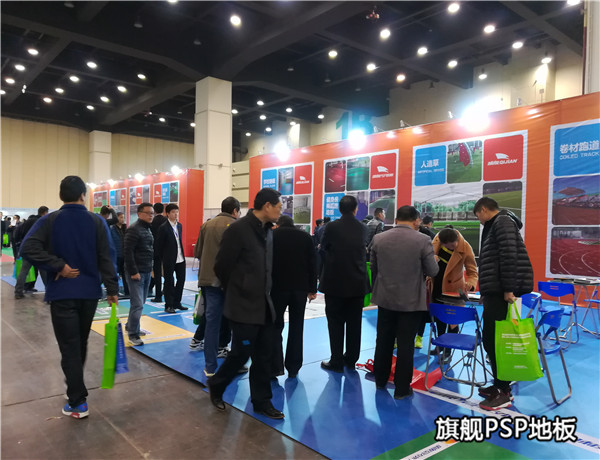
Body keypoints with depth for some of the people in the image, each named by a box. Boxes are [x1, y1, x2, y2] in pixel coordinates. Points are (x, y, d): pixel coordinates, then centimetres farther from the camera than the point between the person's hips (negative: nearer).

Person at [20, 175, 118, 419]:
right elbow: (107, 257, -6)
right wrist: (112, 288, -3)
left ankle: (77, 401, 4)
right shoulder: (97, 221, -1)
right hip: (90, 291, 3)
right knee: (81, 342, 21)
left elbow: (28, 248, -19)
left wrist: (59, 267, -14)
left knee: (69, 346, 2)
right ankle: (76, 384, 40)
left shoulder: (49, 220, -4)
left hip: (61, 292, -2)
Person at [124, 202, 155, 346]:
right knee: (137, 304, -8)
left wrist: (151, 268, 15)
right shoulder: (134, 229, -14)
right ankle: (133, 334, 2)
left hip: (146, 272, 9)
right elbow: (127, 252, -19)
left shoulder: (148, 229, 14)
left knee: (141, 302, 17)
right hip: (136, 273, -9)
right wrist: (133, 272, -20)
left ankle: (130, 326, 33)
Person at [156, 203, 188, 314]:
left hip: (180, 259, 7)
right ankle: (169, 305, 14)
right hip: (169, 260, -6)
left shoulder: (179, 226, 10)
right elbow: (158, 245, -6)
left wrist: (181, 254, 12)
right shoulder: (163, 228, -10)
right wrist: (162, 258, -3)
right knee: (169, 283, 3)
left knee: (181, 280, 11)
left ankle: (177, 303, 25)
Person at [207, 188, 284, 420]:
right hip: (244, 306, -7)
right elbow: (222, 267, -11)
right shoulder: (238, 229, -15)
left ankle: (261, 400, 26)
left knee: (264, 355, 12)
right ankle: (216, 386, 30)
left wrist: (264, 293, 11)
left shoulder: (268, 231, 7)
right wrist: (236, 293, 1)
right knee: (241, 353, 4)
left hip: (264, 305, 7)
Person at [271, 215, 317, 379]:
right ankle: (293, 368, 14)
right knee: (296, 328, 10)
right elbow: (312, 263, 6)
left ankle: (276, 367, 0)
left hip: (278, 286, -2)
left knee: (276, 326, 7)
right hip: (301, 287, 2)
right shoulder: (305, 236, 9)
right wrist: (312, 289, 9)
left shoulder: (272, 235, 3)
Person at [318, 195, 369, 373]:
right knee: (354, 323, 13)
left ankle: (336, 361, 10)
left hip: (335, 283, -3)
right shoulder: (363, 228, 0)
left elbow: (323, 247, 5)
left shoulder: (332, 227, -11)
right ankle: (351, 360, 23)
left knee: (335, 323, 6)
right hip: (357, 283, 4)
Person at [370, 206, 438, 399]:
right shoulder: (423, 240, -13)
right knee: (405, 344, 6)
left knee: (383, 341, 16)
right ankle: (402, 389, 16)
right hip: (411, 300, -3)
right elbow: (432, 271, -7)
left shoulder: (378, 239, -3)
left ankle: (380, 380, 31)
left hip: (385, 298, 3)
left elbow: (373, 268, 7)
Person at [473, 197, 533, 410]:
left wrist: (508, 288, -23)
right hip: (496, 291, 10)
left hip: (502, 291, -10)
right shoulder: (495, 225, 21)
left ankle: (503, 392, 4)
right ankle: (501, 385, 24)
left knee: (494, 340, -6)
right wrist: (486, 290, 24)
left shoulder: (502, 221, -9)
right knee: (493, 339, 14)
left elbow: (509, 256, -20)